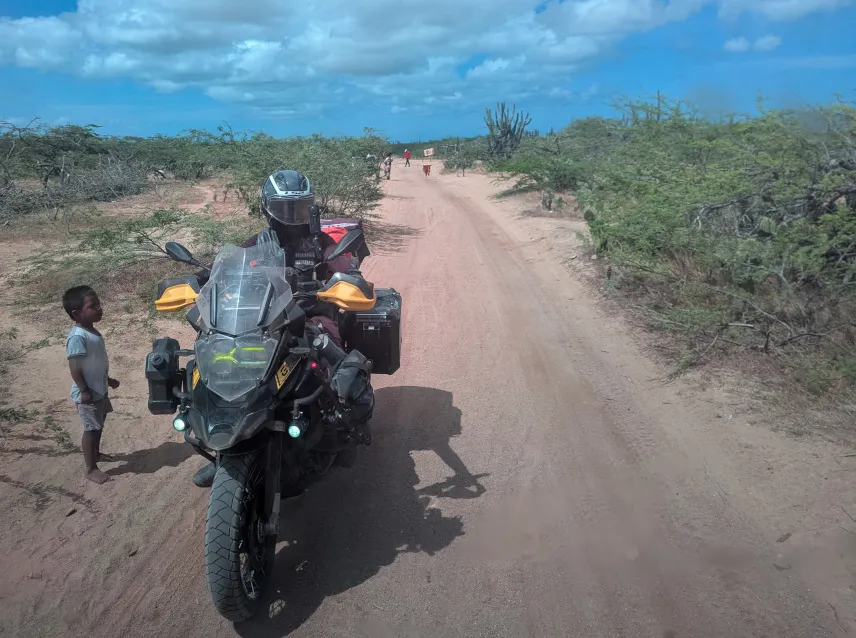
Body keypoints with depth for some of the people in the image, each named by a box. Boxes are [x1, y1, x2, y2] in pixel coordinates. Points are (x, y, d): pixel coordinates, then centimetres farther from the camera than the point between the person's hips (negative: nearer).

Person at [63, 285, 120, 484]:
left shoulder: (92, 331, 4)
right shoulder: (77, 337, -27)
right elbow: (75, 368, -25)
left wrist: (107, 380, 21)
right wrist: (84, 391, -22)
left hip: (100, 390, 9)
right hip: (88, 394, -9)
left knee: (99, 425, 24)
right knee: (91, 429, 2)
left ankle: (95, 453, 44)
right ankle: (91, 469, 15)